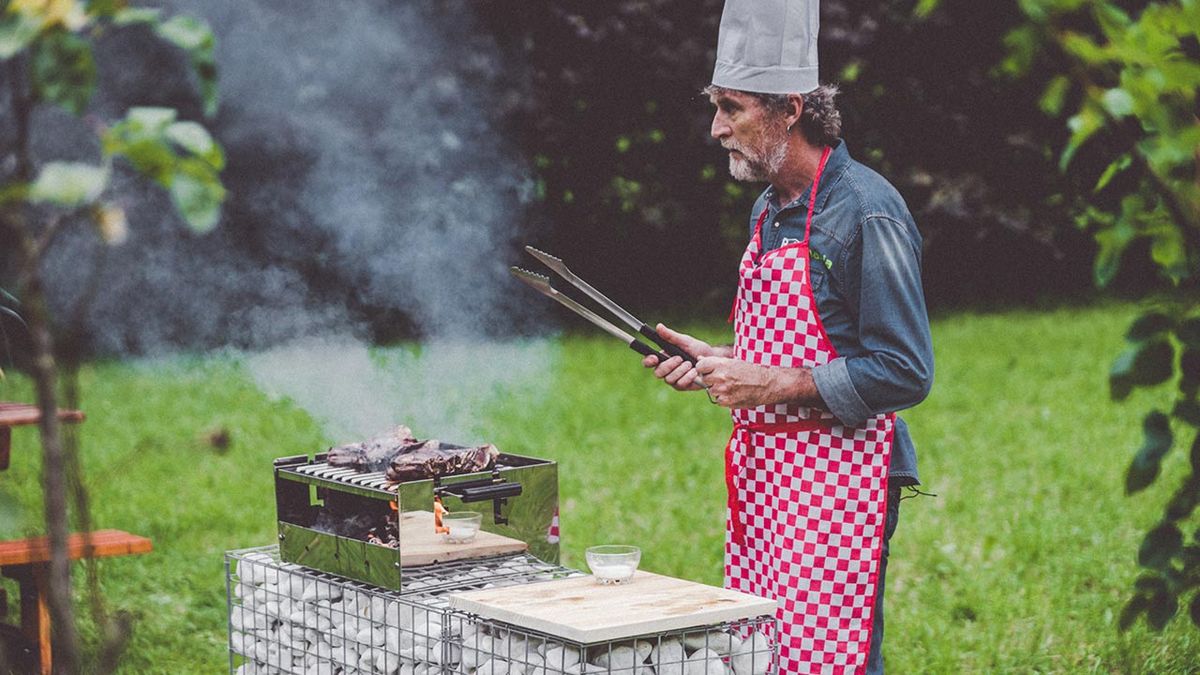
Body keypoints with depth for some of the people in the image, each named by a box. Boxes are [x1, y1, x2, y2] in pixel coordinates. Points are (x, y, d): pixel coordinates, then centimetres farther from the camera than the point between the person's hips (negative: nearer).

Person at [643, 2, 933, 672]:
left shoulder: (866, 208, -13)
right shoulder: (769, 210, 15)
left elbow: (905, 372, -17)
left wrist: (776, 385, -18)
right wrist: (718, 362, 8)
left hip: (838, 482, -9)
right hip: (766, 477, 9)